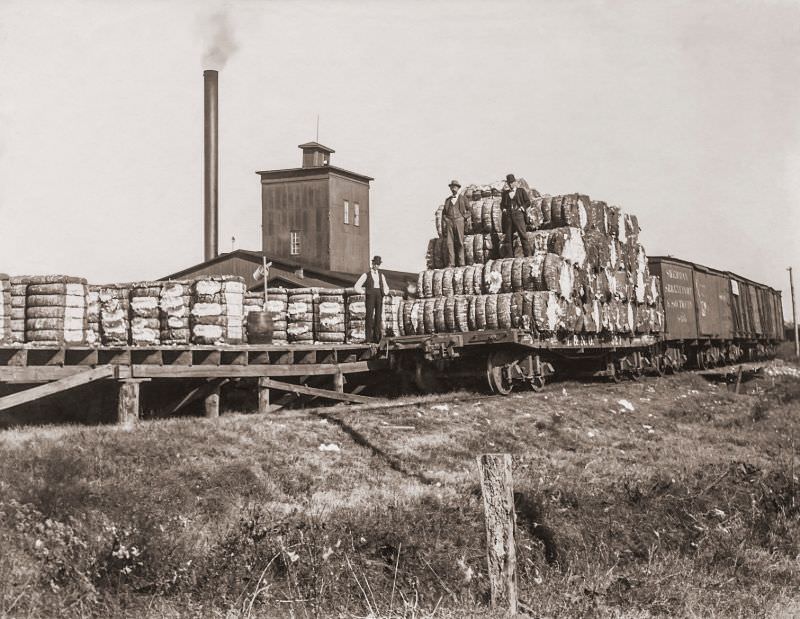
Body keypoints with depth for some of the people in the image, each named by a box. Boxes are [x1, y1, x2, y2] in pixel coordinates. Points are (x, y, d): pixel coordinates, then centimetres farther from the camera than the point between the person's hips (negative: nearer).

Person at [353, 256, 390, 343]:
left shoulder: (381, 275, 15)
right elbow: (357, 286, 2)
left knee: (378, 316, 0)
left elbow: (386, 287, 27)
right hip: (370, 296, -4)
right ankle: (369, 338, -8)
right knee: (370, 315, -8)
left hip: (379, 296, 4)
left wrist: (384, 293, 8)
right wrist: (364, 293, -3)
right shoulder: (366, 275, 3)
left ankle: (376, 337, 4)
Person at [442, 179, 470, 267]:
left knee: (459, 242, -5)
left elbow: (468, 209, 18)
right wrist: (443, 225, 2)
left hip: (458, 221, -2)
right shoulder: (447, 199, 16)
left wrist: (465, 216, 2)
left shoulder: (462, 197, 11)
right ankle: (451, 263, -7)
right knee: (449, 242, -6)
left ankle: (460, 263, -4)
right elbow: (444, 213, 13)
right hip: (448, 221, 2)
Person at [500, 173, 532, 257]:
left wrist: (522, 208, -5)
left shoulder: (521, 191, 11)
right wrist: (503, 209, 7)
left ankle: (528, 255, -9)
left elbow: (528, 202, 9)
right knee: (508, 237, -1)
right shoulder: (505, 192, 19)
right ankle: (509, 257, 1)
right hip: (508, 215, 3)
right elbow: (502, 203, 27)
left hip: (518, 214, -3)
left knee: (523, 235, -10)